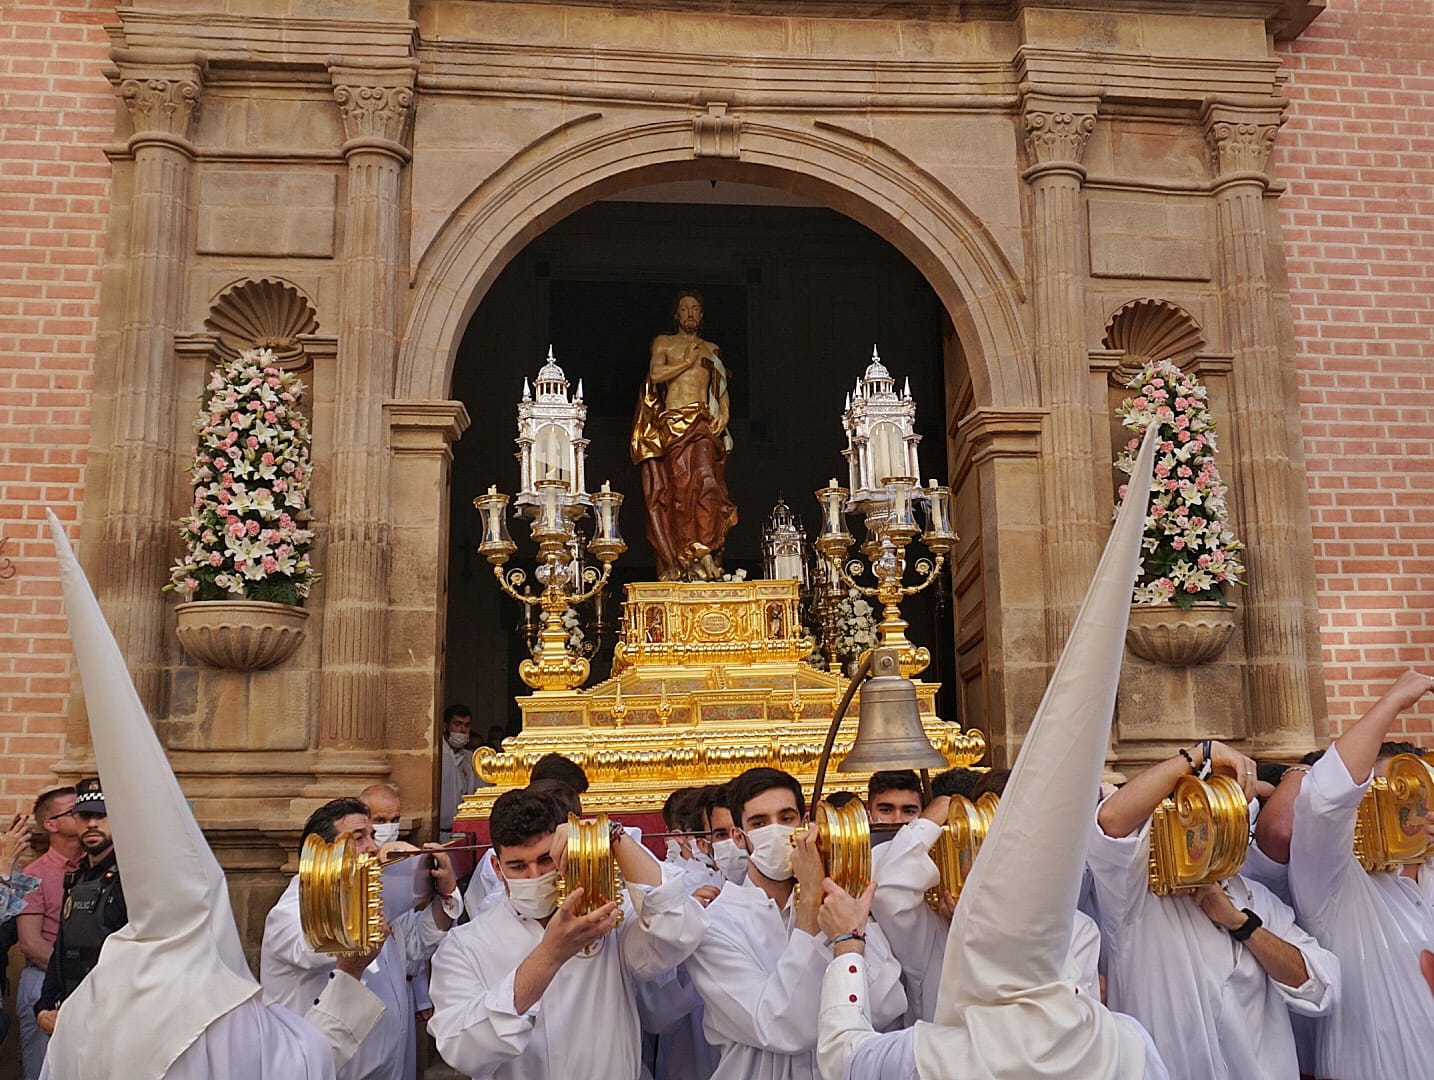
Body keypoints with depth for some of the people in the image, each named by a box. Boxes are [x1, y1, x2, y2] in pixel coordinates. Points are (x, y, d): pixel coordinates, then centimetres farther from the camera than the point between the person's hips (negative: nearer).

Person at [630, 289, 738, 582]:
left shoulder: (712, 349, 24)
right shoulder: (663, 342, 16)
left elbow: (722, 390, 20)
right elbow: (656, 374, -2)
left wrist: (724, 412, 2)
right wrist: (688, 361, 2)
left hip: (703, 422, 1)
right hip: (672, 423, -1)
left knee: (707, 479, -20)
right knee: (675, 488, -9)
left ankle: (704, 553, -26)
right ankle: (676, 564, -10)